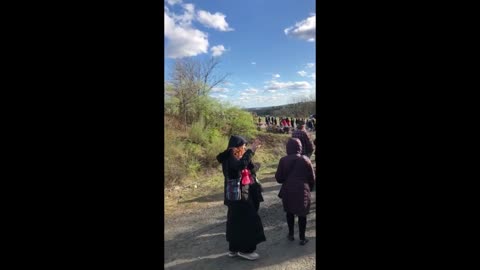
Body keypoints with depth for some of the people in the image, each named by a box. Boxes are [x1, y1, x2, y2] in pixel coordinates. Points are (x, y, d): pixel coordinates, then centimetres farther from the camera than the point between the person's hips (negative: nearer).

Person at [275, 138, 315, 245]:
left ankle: (291, 234, 30)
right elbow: (312, 178, 2)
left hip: (288, 191, 1)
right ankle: (302, 238, 19)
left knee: (289, 212, 20)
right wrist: (308, 188, 18)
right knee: (302, 214, 11)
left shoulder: (283, 160, -5)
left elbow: (278, 178, -1)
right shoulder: (305, 160, -4)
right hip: (302, 191, -1)